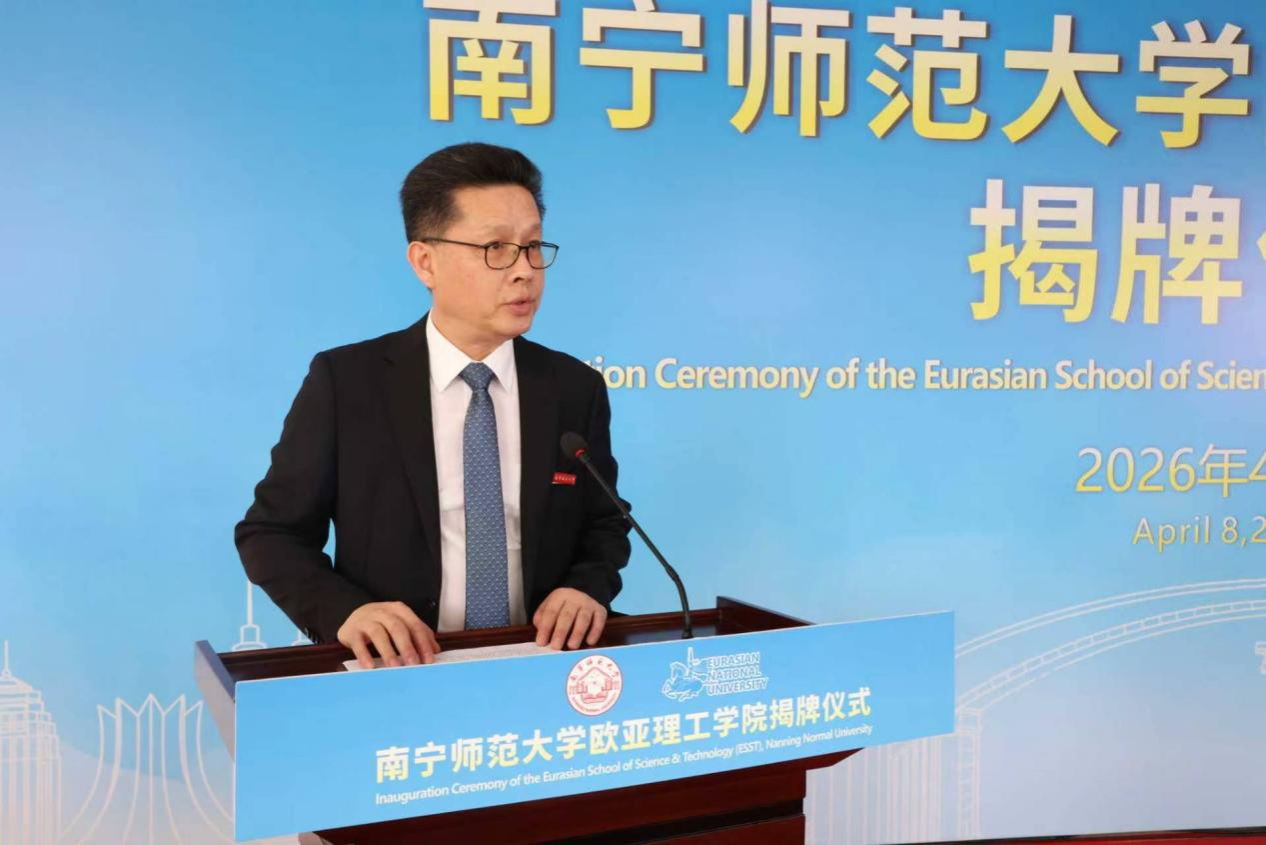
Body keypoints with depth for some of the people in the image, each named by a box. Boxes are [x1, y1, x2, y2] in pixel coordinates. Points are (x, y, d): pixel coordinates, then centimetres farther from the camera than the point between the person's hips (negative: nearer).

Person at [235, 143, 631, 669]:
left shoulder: (576, 388, 4)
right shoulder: (345, 382, -4)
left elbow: (603, 524, 14)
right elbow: (271, 532, 1)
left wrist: (588, 587, -8)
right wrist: (343, 611, -18)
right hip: (396, 671, -4)